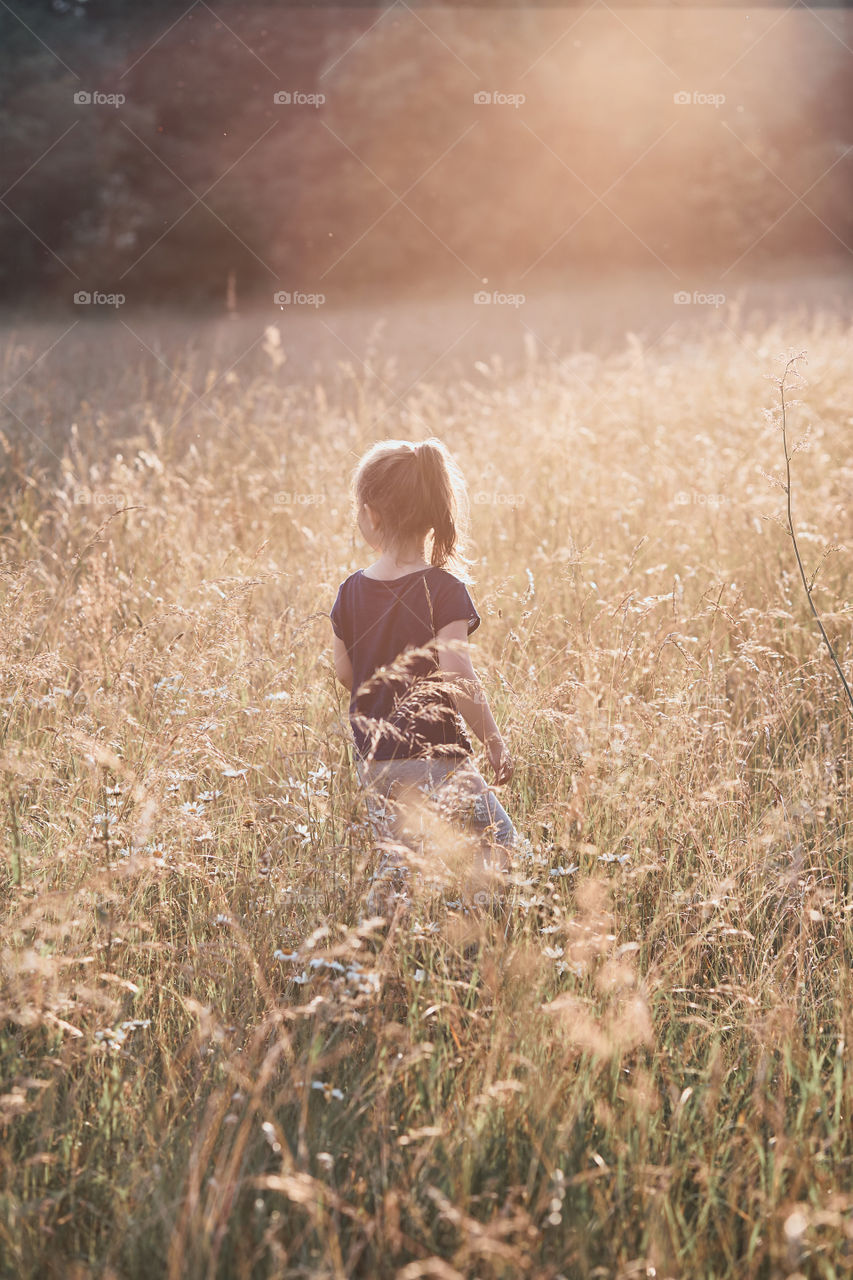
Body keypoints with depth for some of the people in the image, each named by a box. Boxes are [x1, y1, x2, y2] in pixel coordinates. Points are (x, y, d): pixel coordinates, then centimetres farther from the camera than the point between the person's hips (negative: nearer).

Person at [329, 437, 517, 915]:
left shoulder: (352, 592, 2)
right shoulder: (442, 589, -14)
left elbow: (345, 672, 11)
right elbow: (455, 675, -22)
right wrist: (494, 741, -12)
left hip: (374, 760, 6)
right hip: (435, 755, -5)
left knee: (398, 860, 18)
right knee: (496, 839, 9)